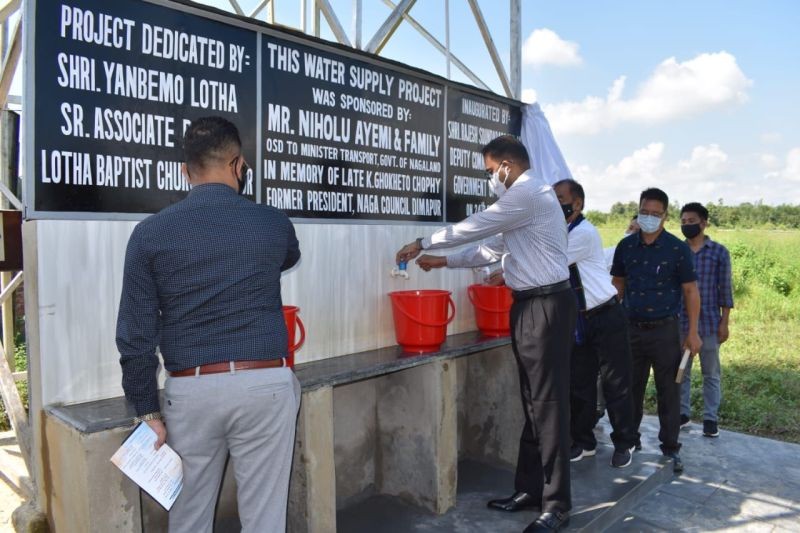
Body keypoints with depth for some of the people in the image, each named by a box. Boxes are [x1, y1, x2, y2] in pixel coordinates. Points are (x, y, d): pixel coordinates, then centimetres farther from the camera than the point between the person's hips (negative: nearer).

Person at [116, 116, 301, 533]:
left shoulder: (150, 233, -2)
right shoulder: (272, 224, 0)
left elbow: (136, 333, -3)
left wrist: (147, 409, 6)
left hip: (191, 391, 1)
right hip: (264, 385, 0)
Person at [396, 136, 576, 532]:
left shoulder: (529, 193, -13)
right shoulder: (523, 196, 20)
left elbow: (474, 227, -13)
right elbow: (493, 249, 22)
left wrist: (423, 244, -2)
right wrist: (445, 262, 17)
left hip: (546, 306, -10)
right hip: (529, 305, 10)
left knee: (548, 403, -5)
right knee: (531, 401, 14)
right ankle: (529, 489, 25)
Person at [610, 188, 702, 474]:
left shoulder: (678, 249, -6)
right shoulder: (625, 246, 3)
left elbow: (691, 291, -3)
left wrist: (693, 332, -6)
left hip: (665, 330, -3)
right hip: (631, 329, 3)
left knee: (668, 390, 5)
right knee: (631, 388, 11)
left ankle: (670, 447, 19)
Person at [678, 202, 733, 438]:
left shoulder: (719, 251, -2)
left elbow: (725, 290, -1)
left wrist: (724, 323, -4)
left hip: (709, 323, -2)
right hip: (680, 323, 2)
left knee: (711, 373, 9)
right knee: (681, 371, 10)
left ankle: (710, 418, 18)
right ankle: (682, 412, 23)